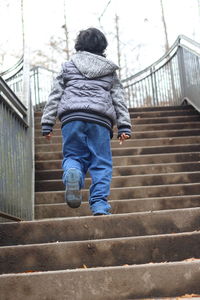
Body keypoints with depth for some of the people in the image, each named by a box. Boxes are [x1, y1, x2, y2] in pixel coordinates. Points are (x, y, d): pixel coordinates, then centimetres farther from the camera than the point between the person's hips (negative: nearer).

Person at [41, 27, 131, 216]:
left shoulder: (68, 66, 19)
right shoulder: (109, 70, 22)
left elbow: (55, 96, 12)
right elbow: (119, 99, 14)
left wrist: (47, 124, 11)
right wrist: (124, 126, 11)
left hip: (71, 116, 0)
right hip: (100, 118, 0)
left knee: (72, 156, 9)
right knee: (101, 163, 3)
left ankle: (72, 174, -27)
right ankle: (99, 205, -8)